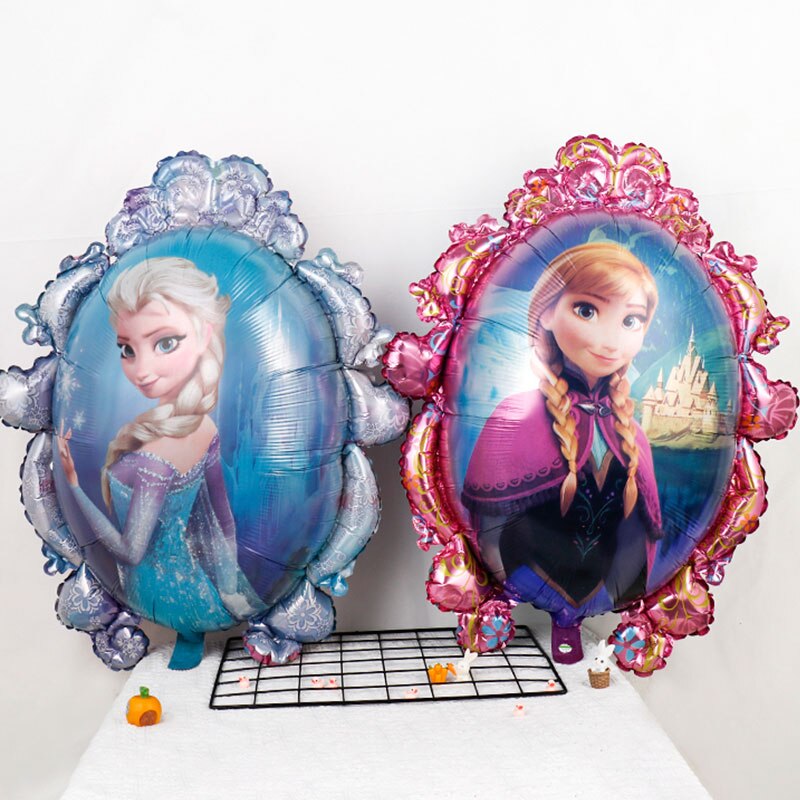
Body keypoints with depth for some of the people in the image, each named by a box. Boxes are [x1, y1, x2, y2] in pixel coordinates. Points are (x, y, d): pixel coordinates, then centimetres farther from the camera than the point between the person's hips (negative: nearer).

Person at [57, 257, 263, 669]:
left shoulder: (151, 458, -40)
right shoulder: (207, 427, -17)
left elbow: (130, 552, -27)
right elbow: (224, 518, -4)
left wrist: (73, 485, -32)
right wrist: (228, 582, 11)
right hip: (202, 579, 6)